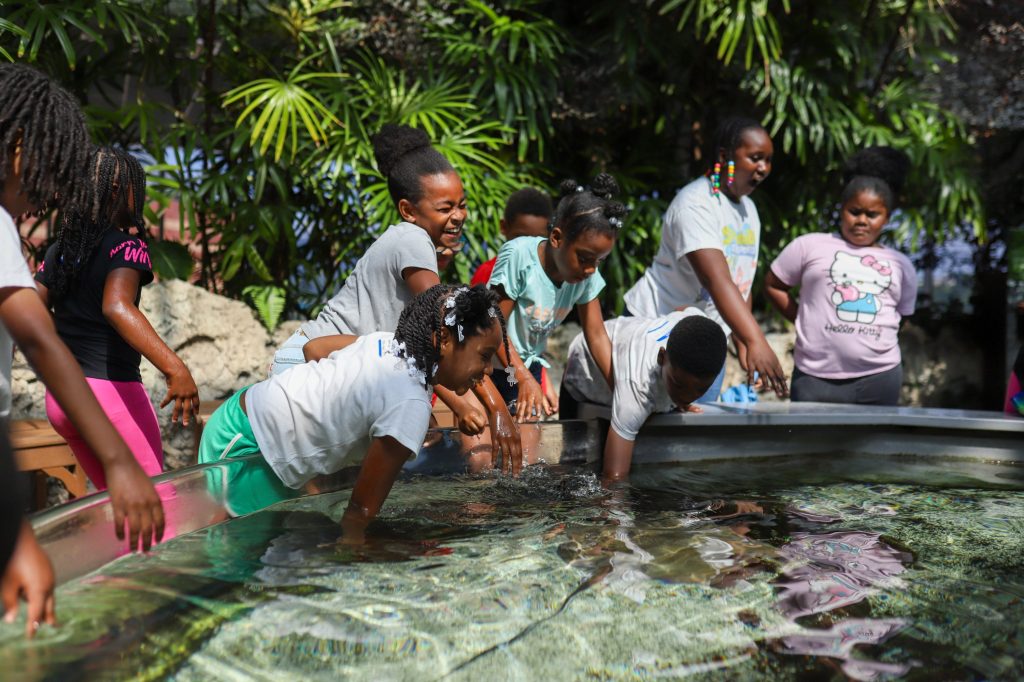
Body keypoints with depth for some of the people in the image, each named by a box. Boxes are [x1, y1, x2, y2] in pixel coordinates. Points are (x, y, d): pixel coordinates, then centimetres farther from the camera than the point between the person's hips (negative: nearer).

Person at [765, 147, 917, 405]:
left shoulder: (900, 264, 13)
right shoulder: (811, 246, 5)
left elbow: (902, 316, 23)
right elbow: (773, 285, 11)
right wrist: (805, 322, 5)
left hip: (881, 379, 3)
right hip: (816, 378, -3)